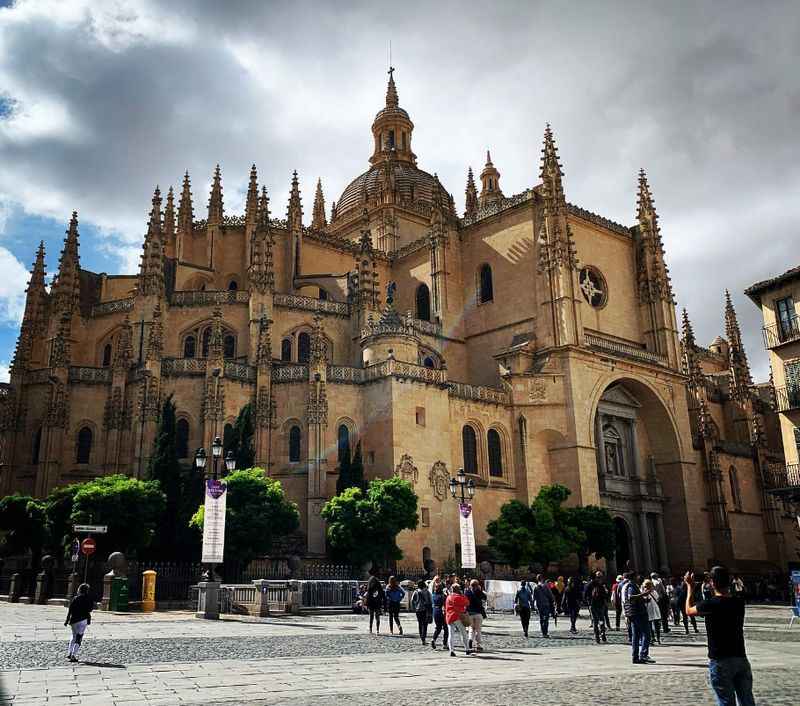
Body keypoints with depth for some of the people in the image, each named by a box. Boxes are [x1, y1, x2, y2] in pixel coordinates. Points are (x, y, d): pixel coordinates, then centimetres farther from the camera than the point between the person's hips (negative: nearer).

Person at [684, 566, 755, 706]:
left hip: (720, 662, -5)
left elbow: (689, 610, 6)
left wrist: (689, 586, 15)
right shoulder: (739, 602, -1)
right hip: (741, 659, 5)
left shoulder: (709, 604, -14)